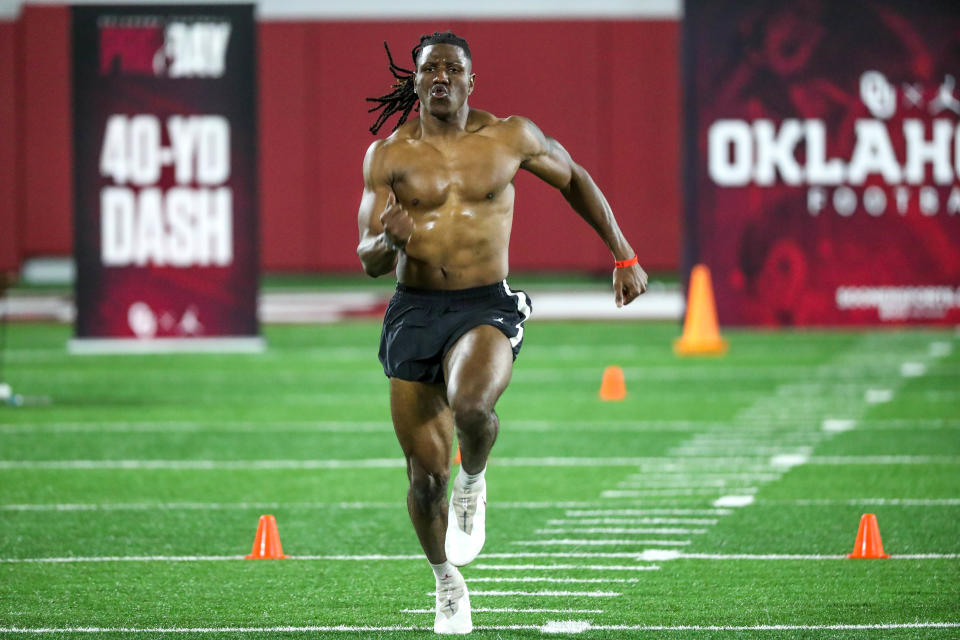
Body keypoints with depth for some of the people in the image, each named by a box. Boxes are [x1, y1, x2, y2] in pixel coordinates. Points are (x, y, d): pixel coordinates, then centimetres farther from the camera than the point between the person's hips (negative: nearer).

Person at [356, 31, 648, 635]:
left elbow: (574, 178, 19)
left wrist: (624, 257, 19)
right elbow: (368, 261, 1)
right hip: (414, 313, 1)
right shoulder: (387, 155, 2)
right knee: (426, 475, 2)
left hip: (486, 309, -1)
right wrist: (388, 241, -23)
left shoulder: (510, 137, 2)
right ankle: (447, 582, 28)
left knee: (470, 404, -35)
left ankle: (473, 480, 0)